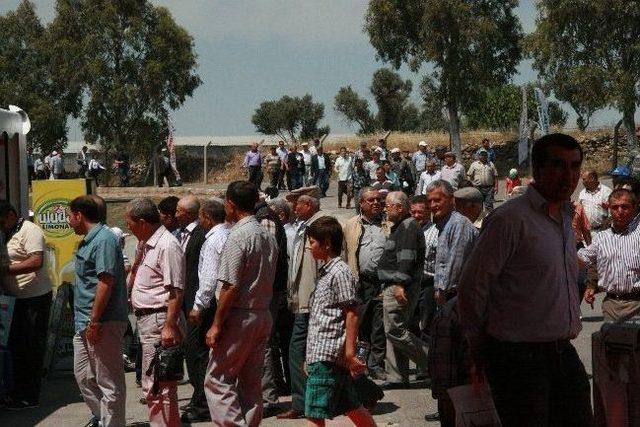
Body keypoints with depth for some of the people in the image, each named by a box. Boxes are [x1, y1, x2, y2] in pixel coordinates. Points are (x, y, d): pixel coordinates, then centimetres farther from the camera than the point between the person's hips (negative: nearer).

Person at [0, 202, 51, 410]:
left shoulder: (29, 231, -14)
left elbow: (36, 261, -26)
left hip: (35, 298, -10)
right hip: (20, 299, 10)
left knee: (31, 348, -3)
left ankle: (30, 398, 2)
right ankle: (18, 391, 25)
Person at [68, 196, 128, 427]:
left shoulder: (104, 240, -15)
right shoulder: (87, 241, 16)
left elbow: (106, 283, -22)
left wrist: (94, 322, -23)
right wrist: (85, 321, 19)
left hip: (103, 323, -11)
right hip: (85, 323, 11)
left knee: (108, 382, -2)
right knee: (83, 376, 17)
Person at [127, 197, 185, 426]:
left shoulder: (167, 246, -16)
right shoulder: (145, 244, 15)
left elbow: (176, 292, -21)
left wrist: (169, 327, -25)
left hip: (160, 321, -10)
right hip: (146, 320, 10)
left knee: (156, 387, -9)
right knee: (153, 384, 16)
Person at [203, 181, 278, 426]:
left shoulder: (238, 236, -15)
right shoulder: (269, 237, 10)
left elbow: (230, 287, -18)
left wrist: (217, 325, -14)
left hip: (239, 316, -8)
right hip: (264, 315, 8)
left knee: (217, 379, -3)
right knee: (251, 382, 13)